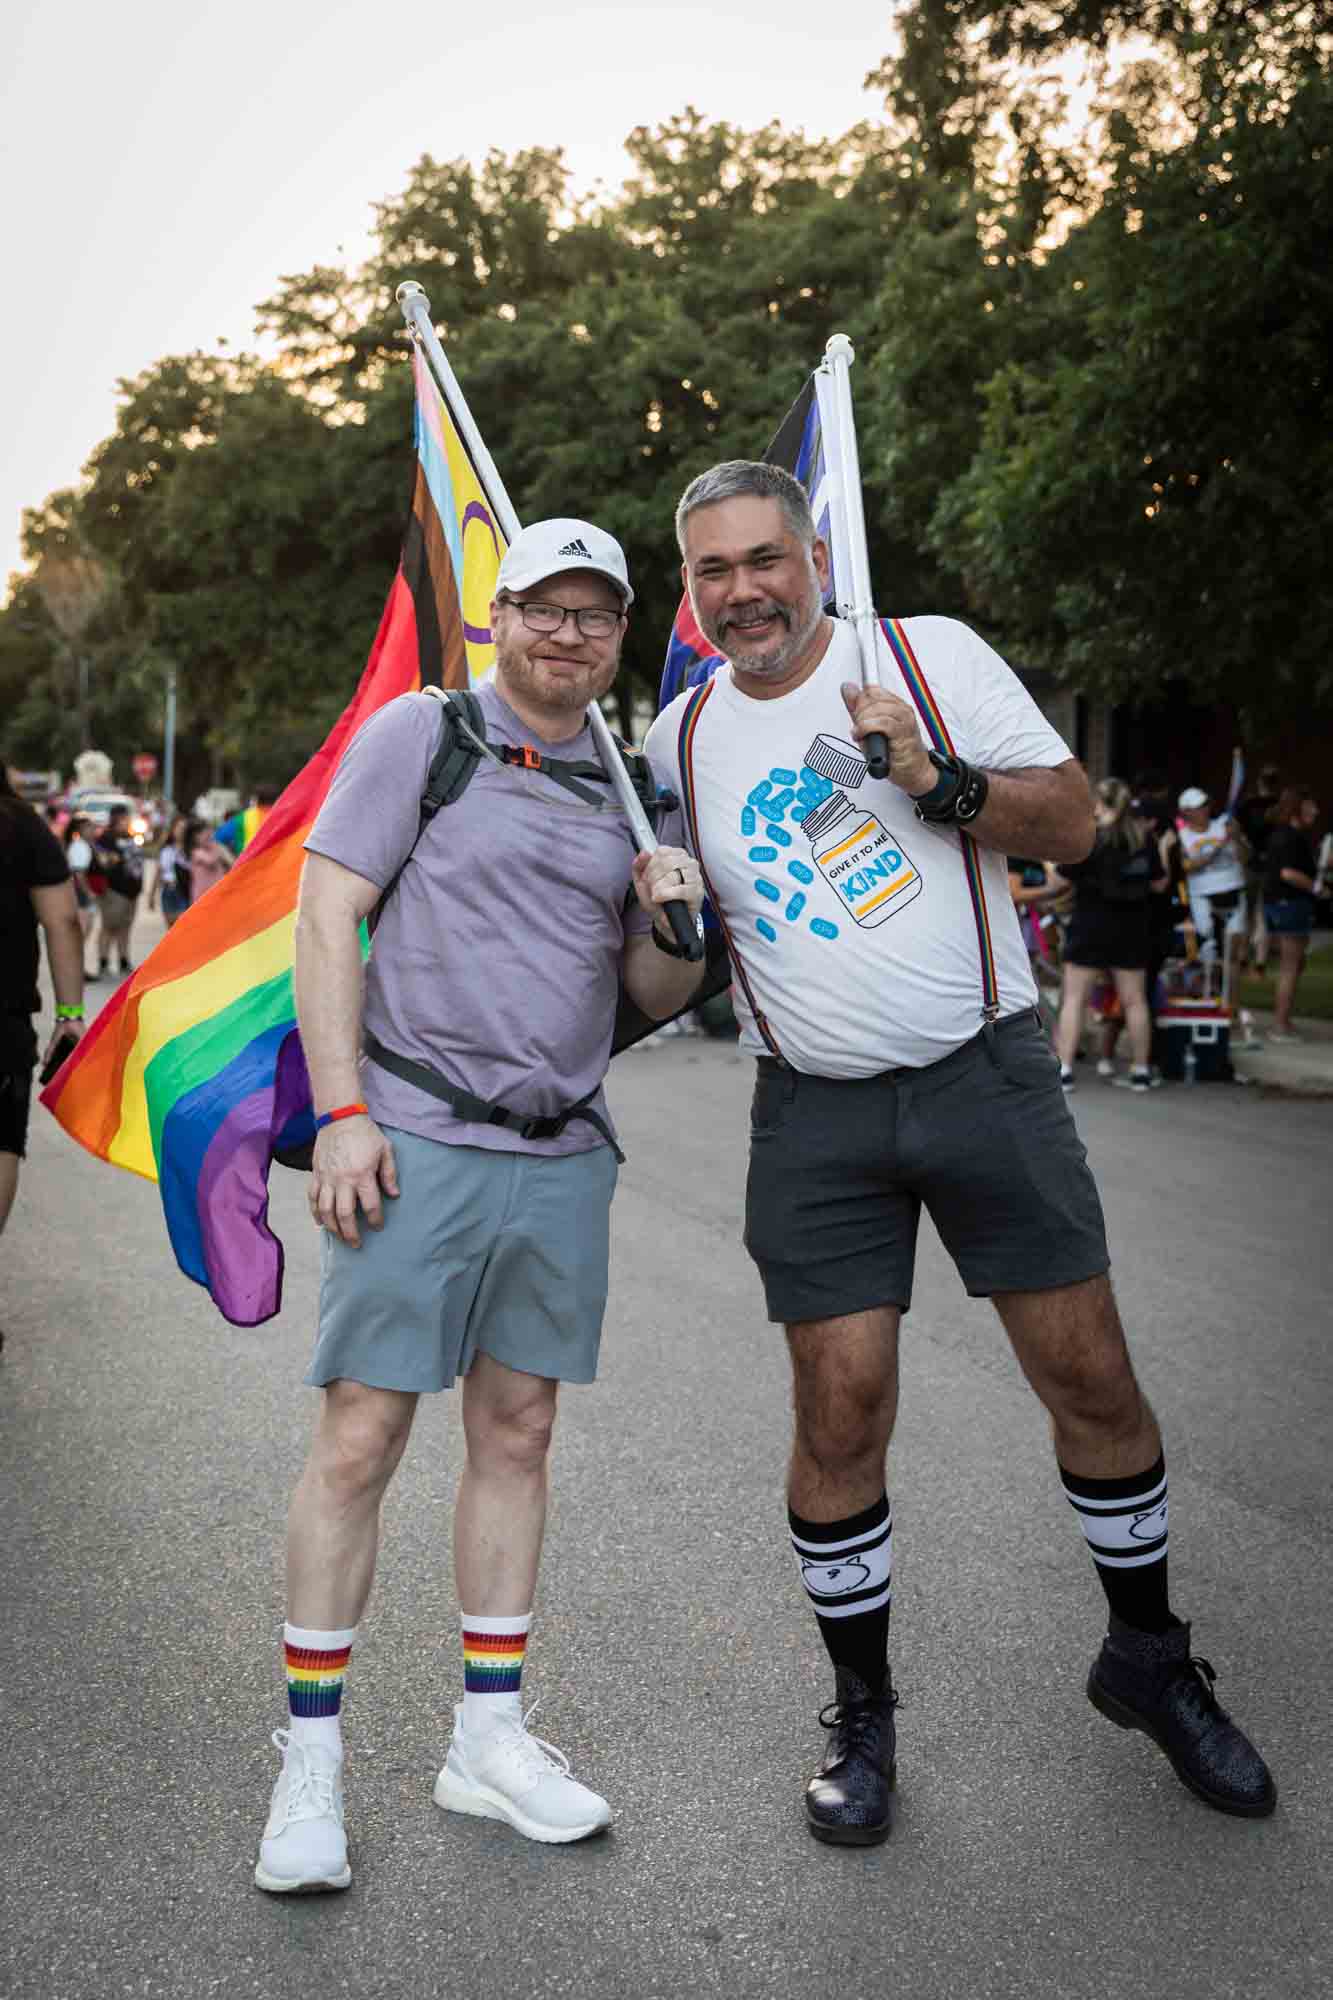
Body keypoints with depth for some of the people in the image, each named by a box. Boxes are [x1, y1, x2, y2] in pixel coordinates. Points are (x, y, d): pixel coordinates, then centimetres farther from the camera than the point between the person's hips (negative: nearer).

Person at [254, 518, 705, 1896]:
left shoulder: (630, 786, 14)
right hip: (419, 1144, -5)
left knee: (517, 1434, 10)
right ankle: (310, 1758, 9)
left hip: (563, 1157, 5)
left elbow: (654, 997, 17)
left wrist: (674, 927, -6)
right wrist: (342, 1111, -13)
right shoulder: (420, 732, 0)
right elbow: (326, 914, -6)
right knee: (360, 1437, -4)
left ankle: (487, 1737, 22)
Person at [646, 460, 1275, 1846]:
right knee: (840, 1412, 0)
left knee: (1090, 1375, 3)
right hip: (815, 1117, 1)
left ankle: (1148, 1657, 28)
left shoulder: (930, 656, -1)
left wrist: (936, 779, -18)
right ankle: (861, 1708, 22)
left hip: (987, 1075, -1)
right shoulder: (680, 737, 7)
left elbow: (1073, 822, -3)